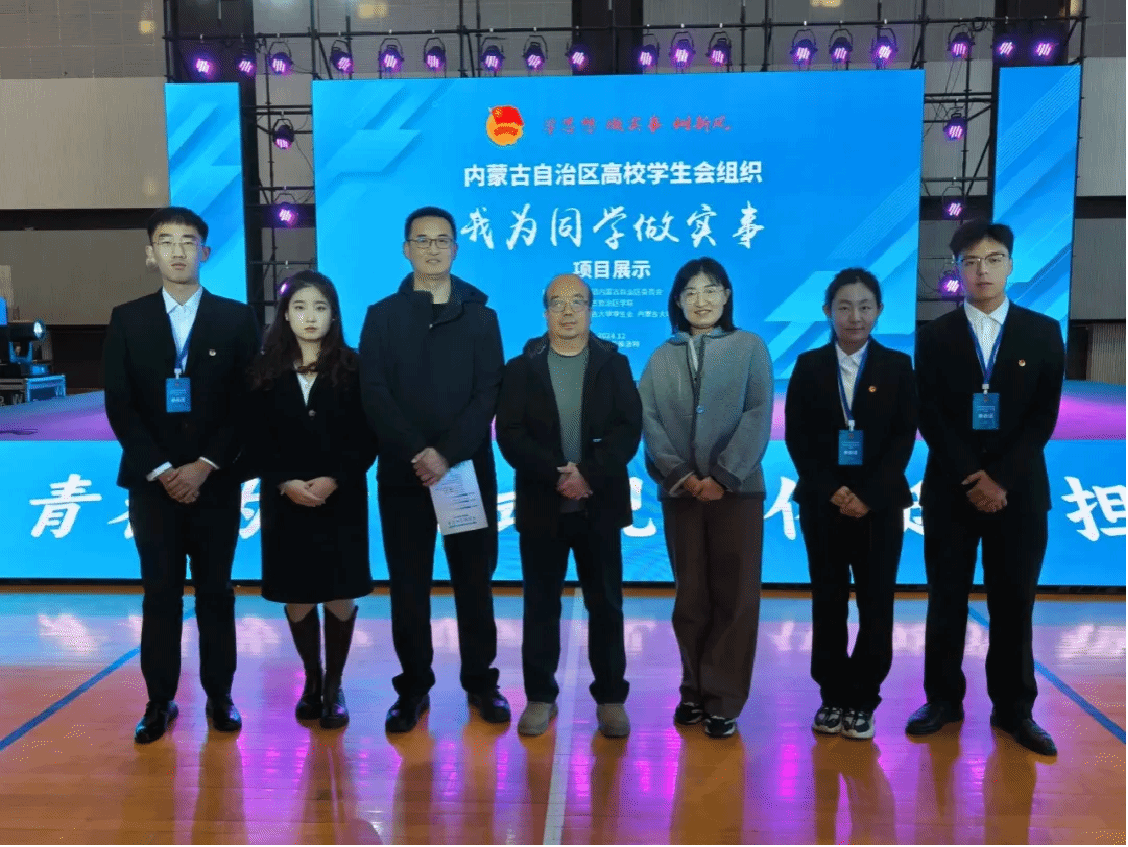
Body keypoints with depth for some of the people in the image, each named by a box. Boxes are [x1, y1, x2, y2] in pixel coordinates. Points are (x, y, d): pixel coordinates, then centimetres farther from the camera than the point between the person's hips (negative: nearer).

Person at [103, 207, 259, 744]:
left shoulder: (235, 318, 3)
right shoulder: (127, 319, 6)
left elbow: (246, 402, -2)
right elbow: (119, 405, 0)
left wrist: (204, 466, -10)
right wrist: (160, 470, -9)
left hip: (215, 480, 0)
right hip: (152, 481, 1)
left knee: (216, 592, 8)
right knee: (160, 595, 6)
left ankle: (219, 695, 19)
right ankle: (160, 700, 18)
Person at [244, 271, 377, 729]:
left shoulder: (353, 367, -1)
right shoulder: (265, 370, 3)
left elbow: (366, 439, -4)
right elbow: (257, 441, 2)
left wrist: (334, 481, -16)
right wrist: (287, 484, -12)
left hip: (342, 500, -1)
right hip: (285, 501, 2)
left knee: (340, 596, 4)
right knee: (296, 597, 10)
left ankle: (334, 686, 21)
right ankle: (312, 680, 30)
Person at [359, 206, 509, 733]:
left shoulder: (480, 318, 7)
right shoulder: (382, 317, 7)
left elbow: (489, 394, -3)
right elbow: (374, 394, -3)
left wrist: (448, 453, -15)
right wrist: (417, 452, -16)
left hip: (468, 469, 0)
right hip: (403, 472, 0)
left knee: (474, 580, 7)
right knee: (408, 583, 6)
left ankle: (480, 682, 21)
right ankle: (413, 687, 19)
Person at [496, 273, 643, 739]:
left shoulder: (614, 364, 6)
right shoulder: (521, 368, 5)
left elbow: (628, 430, -5)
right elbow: (510, 435, -6)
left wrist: (588, 472, -19)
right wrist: (556, 474, -18)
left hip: (599, 505, 0)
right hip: (541, 505, 0)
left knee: (605, 605, 7)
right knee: (541, 605, 7)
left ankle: (610, 697, 19)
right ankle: (540, 696, 20)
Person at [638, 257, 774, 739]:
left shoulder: (749, 347, 5)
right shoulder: (662, 357, 10)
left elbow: (758, 415, -5)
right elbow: (649, 421, 2)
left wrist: (724, 476, -13)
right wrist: (681, 475, -11)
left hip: (737, 488, -2)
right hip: (680, 491, 2)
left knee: (734, 596, 1)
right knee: (691, 595, 8)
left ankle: (724, 700, 10)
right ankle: (695, 692, 20)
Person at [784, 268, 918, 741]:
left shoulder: (897, 366, 3)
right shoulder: (809, 366, 4)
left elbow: (904, 437, -2)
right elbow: (796, 438, -1)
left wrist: (868, 495, -13)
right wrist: (831, 490, -12)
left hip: (880, 503, 0)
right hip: (822, 503, 0)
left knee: (875, 604, 3)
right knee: (828, 602, 6)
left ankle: (863, 700, 15)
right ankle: (832, 696, 18)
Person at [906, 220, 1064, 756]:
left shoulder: (1043, 333, 5)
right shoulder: (935, 336, 4)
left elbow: (1044, 416, -2)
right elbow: (931, 417, -3)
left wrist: (1000, 477, -12)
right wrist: (971, 479, -13)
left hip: (1019, 490, 0)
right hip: (951, 488, 0)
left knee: (1013, 604, 6)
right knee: (946, 602, 6)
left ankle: (1013, 709, 19)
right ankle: (943, 699, 18)